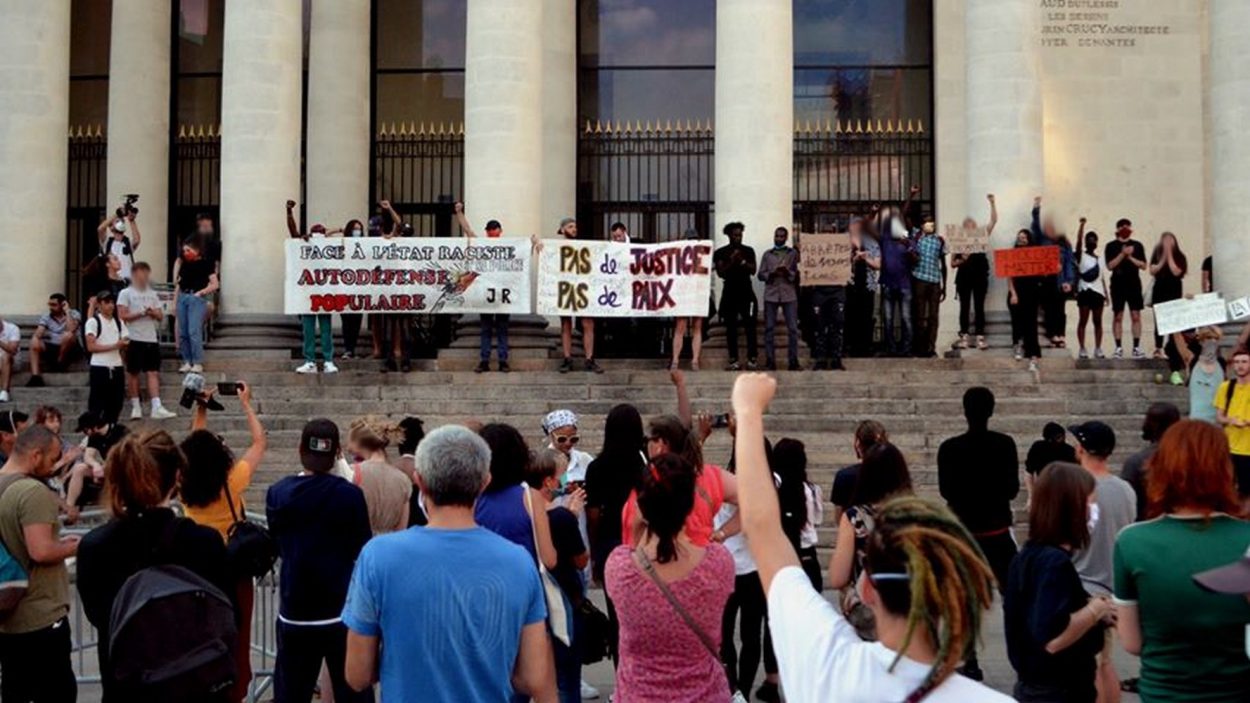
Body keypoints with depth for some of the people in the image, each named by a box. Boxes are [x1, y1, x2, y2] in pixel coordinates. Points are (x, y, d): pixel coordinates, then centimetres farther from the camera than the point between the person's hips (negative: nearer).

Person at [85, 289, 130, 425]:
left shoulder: (119, 322, 14)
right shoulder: (93, 321, -4)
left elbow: (125, 341, 14)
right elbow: (91, 346, -11)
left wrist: (124, 344, -10)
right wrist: (113, 346, -19)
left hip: (117, 367, 6)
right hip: (99, 367, -6)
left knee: (116, 402, 8)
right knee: (96, 405, -2)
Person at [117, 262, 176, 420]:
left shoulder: (153, 294, 15)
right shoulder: (126, 293, 0)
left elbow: (160, 317, 13)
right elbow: (122, 316, -8)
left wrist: (153, 312, -7)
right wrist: (140, 313, -15)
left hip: (151, 339, 4)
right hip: (134, 339, -4)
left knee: (153, 373, -4)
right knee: (133, 373, 4)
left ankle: (157, 408, -11)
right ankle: (135, 407, 13)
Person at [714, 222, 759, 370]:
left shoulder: (748, 251, 10)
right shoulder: (720, 252, 6)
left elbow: (753, 270, 2)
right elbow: (720, 273, -2)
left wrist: (742, 261, -14)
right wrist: (731, 261, -15)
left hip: (746, 292, 0)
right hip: (729, 293, 0)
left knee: (750, 325, -7)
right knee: (731, 327, 0)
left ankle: (751, 359, -7)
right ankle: (733, 360, 1)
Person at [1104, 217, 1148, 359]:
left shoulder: (1137, 245, 8)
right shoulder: (1111, 246, 3)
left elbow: (1143, 265, 3)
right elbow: (1110, 266, -7)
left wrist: (1130, 257, -10)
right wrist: (1122, 254, -15)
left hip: (1134, 284, 2)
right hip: (1118, 285, -2)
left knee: (1136, 316, -1)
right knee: (1118, 316, 0)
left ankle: (1136, 347, 4)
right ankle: (1119, 348, 4)